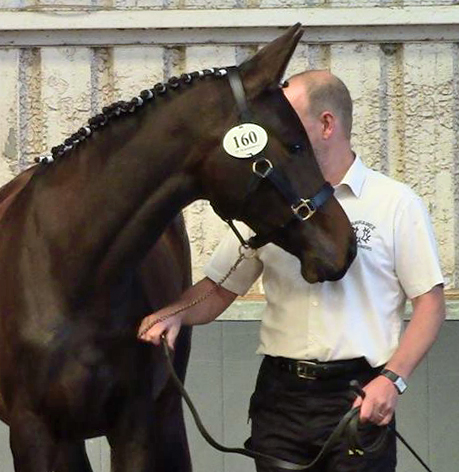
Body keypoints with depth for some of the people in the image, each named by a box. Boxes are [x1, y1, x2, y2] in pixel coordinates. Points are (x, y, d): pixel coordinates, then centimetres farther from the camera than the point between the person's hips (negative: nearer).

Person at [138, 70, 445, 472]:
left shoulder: (397, 204, -1)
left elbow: (430, 303, -2)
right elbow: (219, 290, 13)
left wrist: (392, 379, -15)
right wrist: (176, 314, -8)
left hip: (360, 397, -3)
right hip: (280, 395, 3)